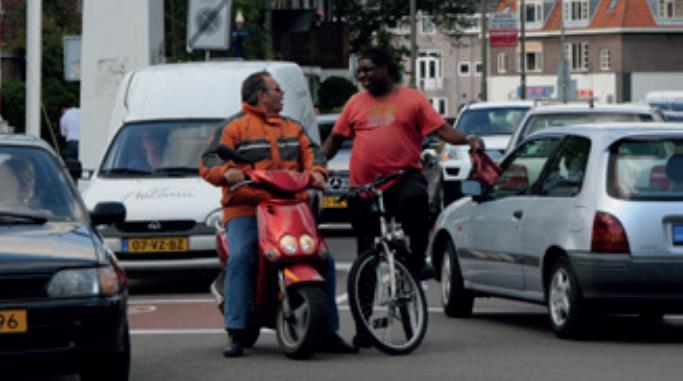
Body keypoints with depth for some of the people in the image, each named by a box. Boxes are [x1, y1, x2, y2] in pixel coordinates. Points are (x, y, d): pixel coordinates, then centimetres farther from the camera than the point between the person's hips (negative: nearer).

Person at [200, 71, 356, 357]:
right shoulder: (234, 127, 7)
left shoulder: (292, 128, 26)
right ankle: (234, 334, -31)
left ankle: (328, 332, 0)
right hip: (245, 208, -4)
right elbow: (208, 164, 0)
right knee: (239, 257, -30)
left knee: (323, 258, -9)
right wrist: (227, 171, -23)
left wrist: (316, 171, -8)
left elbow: (309, 153, 17)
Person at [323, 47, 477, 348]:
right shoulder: (356, 103, 13)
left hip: (403, 177, -3)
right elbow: (335, 138, 17)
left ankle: (417, 259, -19)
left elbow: (441, 128, -2)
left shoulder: (412, 99, 4)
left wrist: (466, 140, -19)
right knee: (366, 254, 6)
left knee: (414, 198, -40)